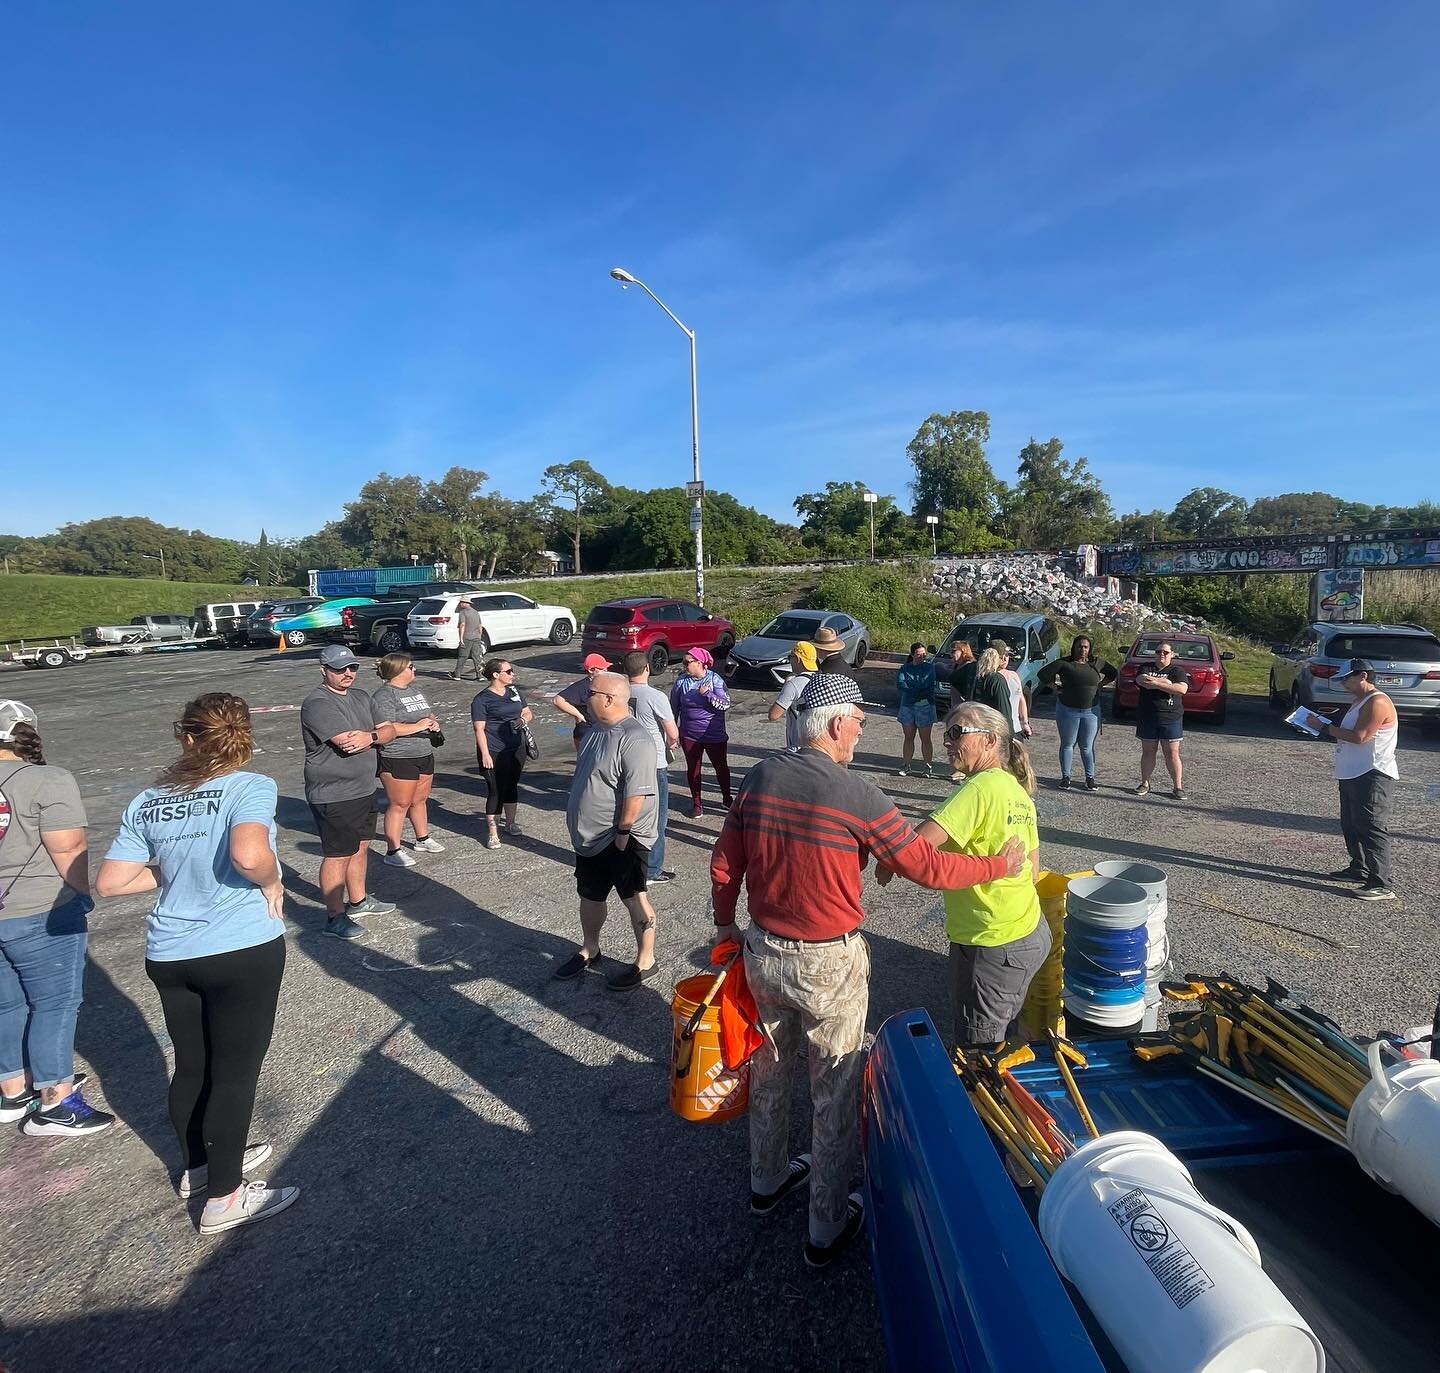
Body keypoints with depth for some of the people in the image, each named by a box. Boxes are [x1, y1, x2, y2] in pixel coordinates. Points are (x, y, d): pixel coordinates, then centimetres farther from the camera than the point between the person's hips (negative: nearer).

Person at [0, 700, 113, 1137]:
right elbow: (69, 851, -17)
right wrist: (82, 903, -4)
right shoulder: (47, 781, -15)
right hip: (41, 917, -7)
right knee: (54, 1005, 4)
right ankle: (55, 1104, 12)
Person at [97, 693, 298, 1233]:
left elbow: (109, 882, 2)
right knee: (235, 1071, 8)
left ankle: (199, 1165, 42)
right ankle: (224, 1197, 20)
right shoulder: (251, 787, -16)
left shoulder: (146, 802, 3)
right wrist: (271, 885, -14)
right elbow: (249, 855, -33)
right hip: (242, 951, -6)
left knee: (191, 1066, 22)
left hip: (169, 955, 6)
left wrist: (172, 872, 13)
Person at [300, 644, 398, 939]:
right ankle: (335, 917, 13)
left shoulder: (361, 696, 10)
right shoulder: (317, 703, -18)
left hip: (364, 790, 8)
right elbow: (348, 743, -27)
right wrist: (377, 736, -9)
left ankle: (358, 900, 36)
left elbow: (390, 730, 5)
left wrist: (370, 736, -17)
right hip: (333, 796, -8)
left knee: (360, 848, 20)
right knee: (337, 856, 1)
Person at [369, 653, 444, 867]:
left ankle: (423, 839, 33)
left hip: (424, 754, 8)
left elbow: (428, 713, 24)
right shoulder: (384, 695, -14)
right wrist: (416, 726, -23)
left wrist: (433, 722, 1)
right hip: (398, 759, -8)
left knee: (419, 800, 19)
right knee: (399, 804, -2)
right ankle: (393, 851, 7)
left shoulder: (414, 688, 14)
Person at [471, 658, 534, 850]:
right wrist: (485, 754, -17)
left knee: (512, 785, 18)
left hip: (516, 748, 7)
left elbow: (528, 712, 20)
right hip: (494, 752, -6)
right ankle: (492, 833, 4)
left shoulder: (513, 691, 11)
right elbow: (479, 729, -12)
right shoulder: (482, 699, -9)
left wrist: (524, 719, -3)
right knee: (495, 791, -4)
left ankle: (510, 822, 35)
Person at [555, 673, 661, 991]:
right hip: (589, 835, 9)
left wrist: (623, 832, -23)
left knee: (634, 899, 6)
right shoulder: (597, 729, 7)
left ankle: (645, 962, 22)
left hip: (621, 838, -9)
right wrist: (577, 821, 19)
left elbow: (637, 792, -27)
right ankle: (589, 951, 41)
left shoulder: (633, 739, -24)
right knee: (589, 895, 21)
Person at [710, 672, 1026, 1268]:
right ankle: (827, 1229, 31)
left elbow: (724, 862, 1)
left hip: (763, 953, 6)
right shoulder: (855, 793, -22)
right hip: (829, 965, -5)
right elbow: (926, 866, -16)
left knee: (769, 1070, 25)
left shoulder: (760, 777, -6)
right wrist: (1000, 864, -1)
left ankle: (767, 1181, 48)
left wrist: (725, 923, 17)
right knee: (835, 1094, 14)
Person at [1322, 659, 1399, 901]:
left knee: (1372, 828, -11)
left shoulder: (1377, 702, -15)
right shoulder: (1361, 701, 18)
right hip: (1353, 775, 11)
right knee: (1351, 825, 19)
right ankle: (1359, 869, 32)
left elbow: (1359, 736, -23)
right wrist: (1330, 730, 6)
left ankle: (1381, 885, -9)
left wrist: (1327, 728, -14)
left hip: (1373, 776, -11)